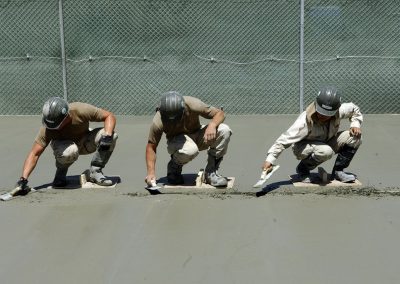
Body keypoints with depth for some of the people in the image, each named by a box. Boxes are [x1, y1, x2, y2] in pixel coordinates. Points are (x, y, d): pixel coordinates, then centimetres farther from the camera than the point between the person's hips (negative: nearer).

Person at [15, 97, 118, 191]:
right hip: (62, 144, -1)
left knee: (112, 136, -28)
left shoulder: (81, 110, -33)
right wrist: (23, 178, -38)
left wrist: (107, 136, -41)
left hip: (84, 141, 2)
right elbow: (34, 154, -27)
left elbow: (110, 116, -24)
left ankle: (95, 171, -10)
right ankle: (61, 173, -7)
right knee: (69, 151, -41)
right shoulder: (47, 128, -30)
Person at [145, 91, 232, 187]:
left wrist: (212, 125, -39)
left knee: (224, 130, -26)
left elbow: (220, 113, -18)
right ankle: (174, 168, -5)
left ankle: (211, 172, -12)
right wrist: (151, 172, -28)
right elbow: (151, 146, -19)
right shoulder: (158, 122, -29)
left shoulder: (193, 104, -29)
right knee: (190, 150, -40)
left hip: (197, 135, 3)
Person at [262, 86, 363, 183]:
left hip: (326, 143, 6)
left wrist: (355, 125, -15)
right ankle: (302, 169, -9)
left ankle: (338, 171, 1)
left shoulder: (339, 111, -20)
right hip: (304, 147, -6)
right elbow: (285, 139, -35)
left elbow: (354, 109, 4)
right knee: (325, 151, -39)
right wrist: (270, 160, -42)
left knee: (355, 136, -12)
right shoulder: (305, 121, -34)